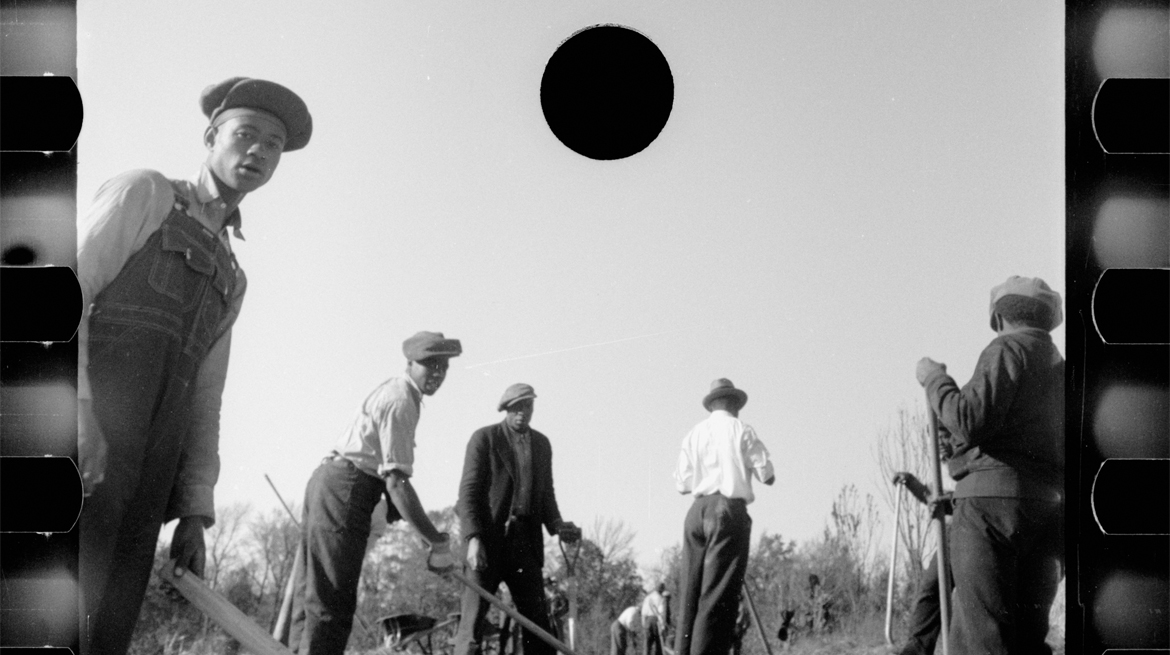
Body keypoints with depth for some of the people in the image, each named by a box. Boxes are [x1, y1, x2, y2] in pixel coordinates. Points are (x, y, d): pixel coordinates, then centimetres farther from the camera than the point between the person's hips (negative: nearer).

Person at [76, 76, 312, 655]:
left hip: (146, 480, 7)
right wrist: (79, 410, -19)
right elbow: (70, 286, -4)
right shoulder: (145, 195, 10)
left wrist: (196, 510, 12)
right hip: (86, 442, -7)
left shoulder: (231, 280, 30)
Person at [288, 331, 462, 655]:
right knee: (332, 603, -12)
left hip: (327, 482, 11)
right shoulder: (400, 401, -14)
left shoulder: (394, 392, 19)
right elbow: (397, 481, -20)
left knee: (312, 593, 10)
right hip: (344, 493, -11)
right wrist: (437, 543, -19)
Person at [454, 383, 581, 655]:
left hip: (525, 542, 5)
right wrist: (473, 538, -17)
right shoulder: (485, 438, 0)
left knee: (538, 623, 1)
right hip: (488, 541, -5)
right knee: (473, 620, -9)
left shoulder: (541, 444, 16)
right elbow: (468, 491, -5)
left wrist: (556, 524, 1)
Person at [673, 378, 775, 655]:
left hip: (697, 511, 5)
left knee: (690, 591, 7)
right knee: (719, 594, -7)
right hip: (729, 509, -5)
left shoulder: (694, 433, 12)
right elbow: (767, 476, -1)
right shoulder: (741, 430, 2)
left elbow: (682, 484, 10)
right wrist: (747, 468, 21)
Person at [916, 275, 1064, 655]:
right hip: (1046, 507, 8)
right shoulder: (1059, 367, 25)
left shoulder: (1009, 348, -1)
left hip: (993, 499, -8)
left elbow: (971, 420, -15)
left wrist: (935, 380, 0)